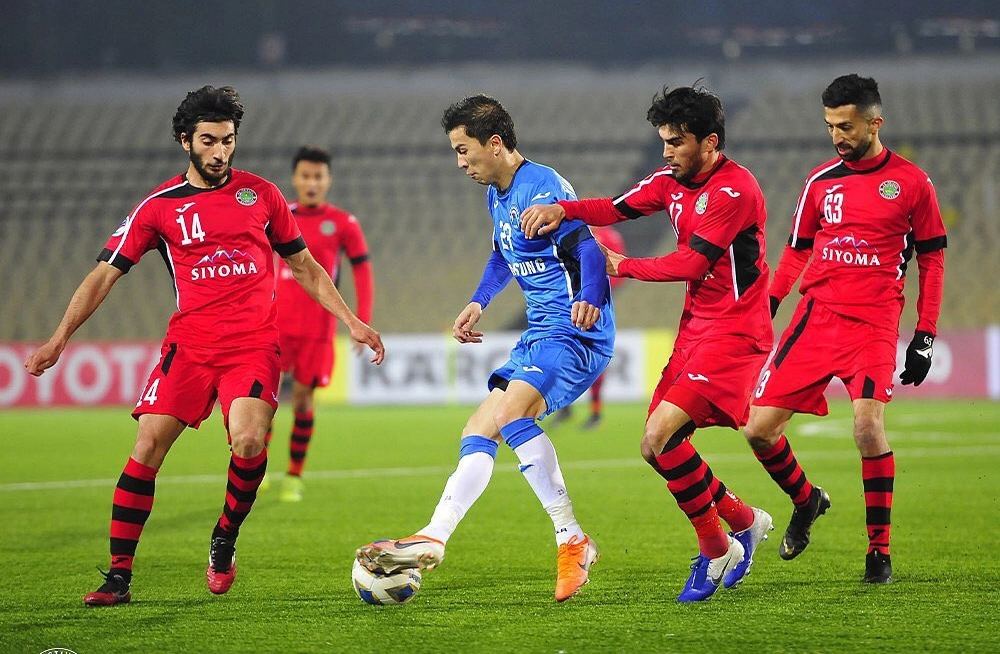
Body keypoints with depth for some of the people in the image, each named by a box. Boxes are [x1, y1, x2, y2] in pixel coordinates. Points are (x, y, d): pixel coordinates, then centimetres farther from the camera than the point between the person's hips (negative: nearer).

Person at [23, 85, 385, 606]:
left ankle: (224, 540, 4)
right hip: (189, 344, 0)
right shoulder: (159, 206, 6)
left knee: (248, 441, -24)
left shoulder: (260, 194, 10)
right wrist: (59, 340, -3)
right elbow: (105, 274, 6)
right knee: (147, 446, -12)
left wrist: (351, 321, 12)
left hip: (254, 344, 0)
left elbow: (304, 266, 19)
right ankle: (118, 576, -3)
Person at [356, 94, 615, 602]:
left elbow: (588, 249, -28)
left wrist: (589, 299, -46)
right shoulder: (497, 194, 15)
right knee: (477, 434, 7)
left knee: (510, 412, -29)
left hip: (577, 335, -10)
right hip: (539, 336, 10)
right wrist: (478, 303, 21)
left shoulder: (542, 188, -15)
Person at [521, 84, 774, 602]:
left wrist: (623, 267, -8)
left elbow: (691, 263, -19)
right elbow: (616, 209, 4)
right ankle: (743, 520, 24)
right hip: (695, 327, 9)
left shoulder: (735, 190, -17)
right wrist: (563, 209, -16)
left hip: (733, 335, -9)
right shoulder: (673, 181, 9)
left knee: (660, 436, -20)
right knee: (660, 446, 6)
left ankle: (716, 550, -5)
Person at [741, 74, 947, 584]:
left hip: (874, 322, -4)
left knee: (868, 423, -23)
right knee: (758, 428, -3)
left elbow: (932, 260, 6)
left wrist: (924, 337, 1)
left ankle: (879, 551, -8)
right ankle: (806, 501, 27)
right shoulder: (820, 181, 10)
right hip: (816, 314, 4)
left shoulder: (911, 183, 1)